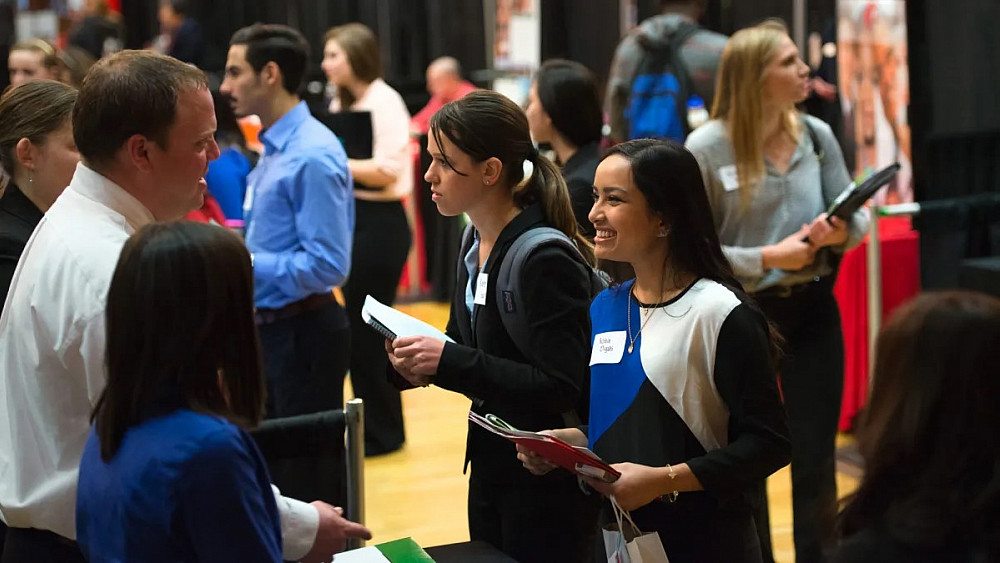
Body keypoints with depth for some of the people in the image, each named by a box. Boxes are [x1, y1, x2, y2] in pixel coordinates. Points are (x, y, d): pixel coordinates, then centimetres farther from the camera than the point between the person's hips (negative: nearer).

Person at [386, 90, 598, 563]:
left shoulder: (547, 259, -21)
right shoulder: (475, 247, 4)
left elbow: (560, 388, -26)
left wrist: (448, 362, -28)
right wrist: (424, 360, -7)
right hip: (490, 466, 8)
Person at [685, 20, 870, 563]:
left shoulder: (817, 134, -2)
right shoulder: (707, 147, -14)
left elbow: (856, 215, 6)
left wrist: (841, 232, -17)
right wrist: (768, 257, -21)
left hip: (812, 311, 3)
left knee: (816, 460, 8)